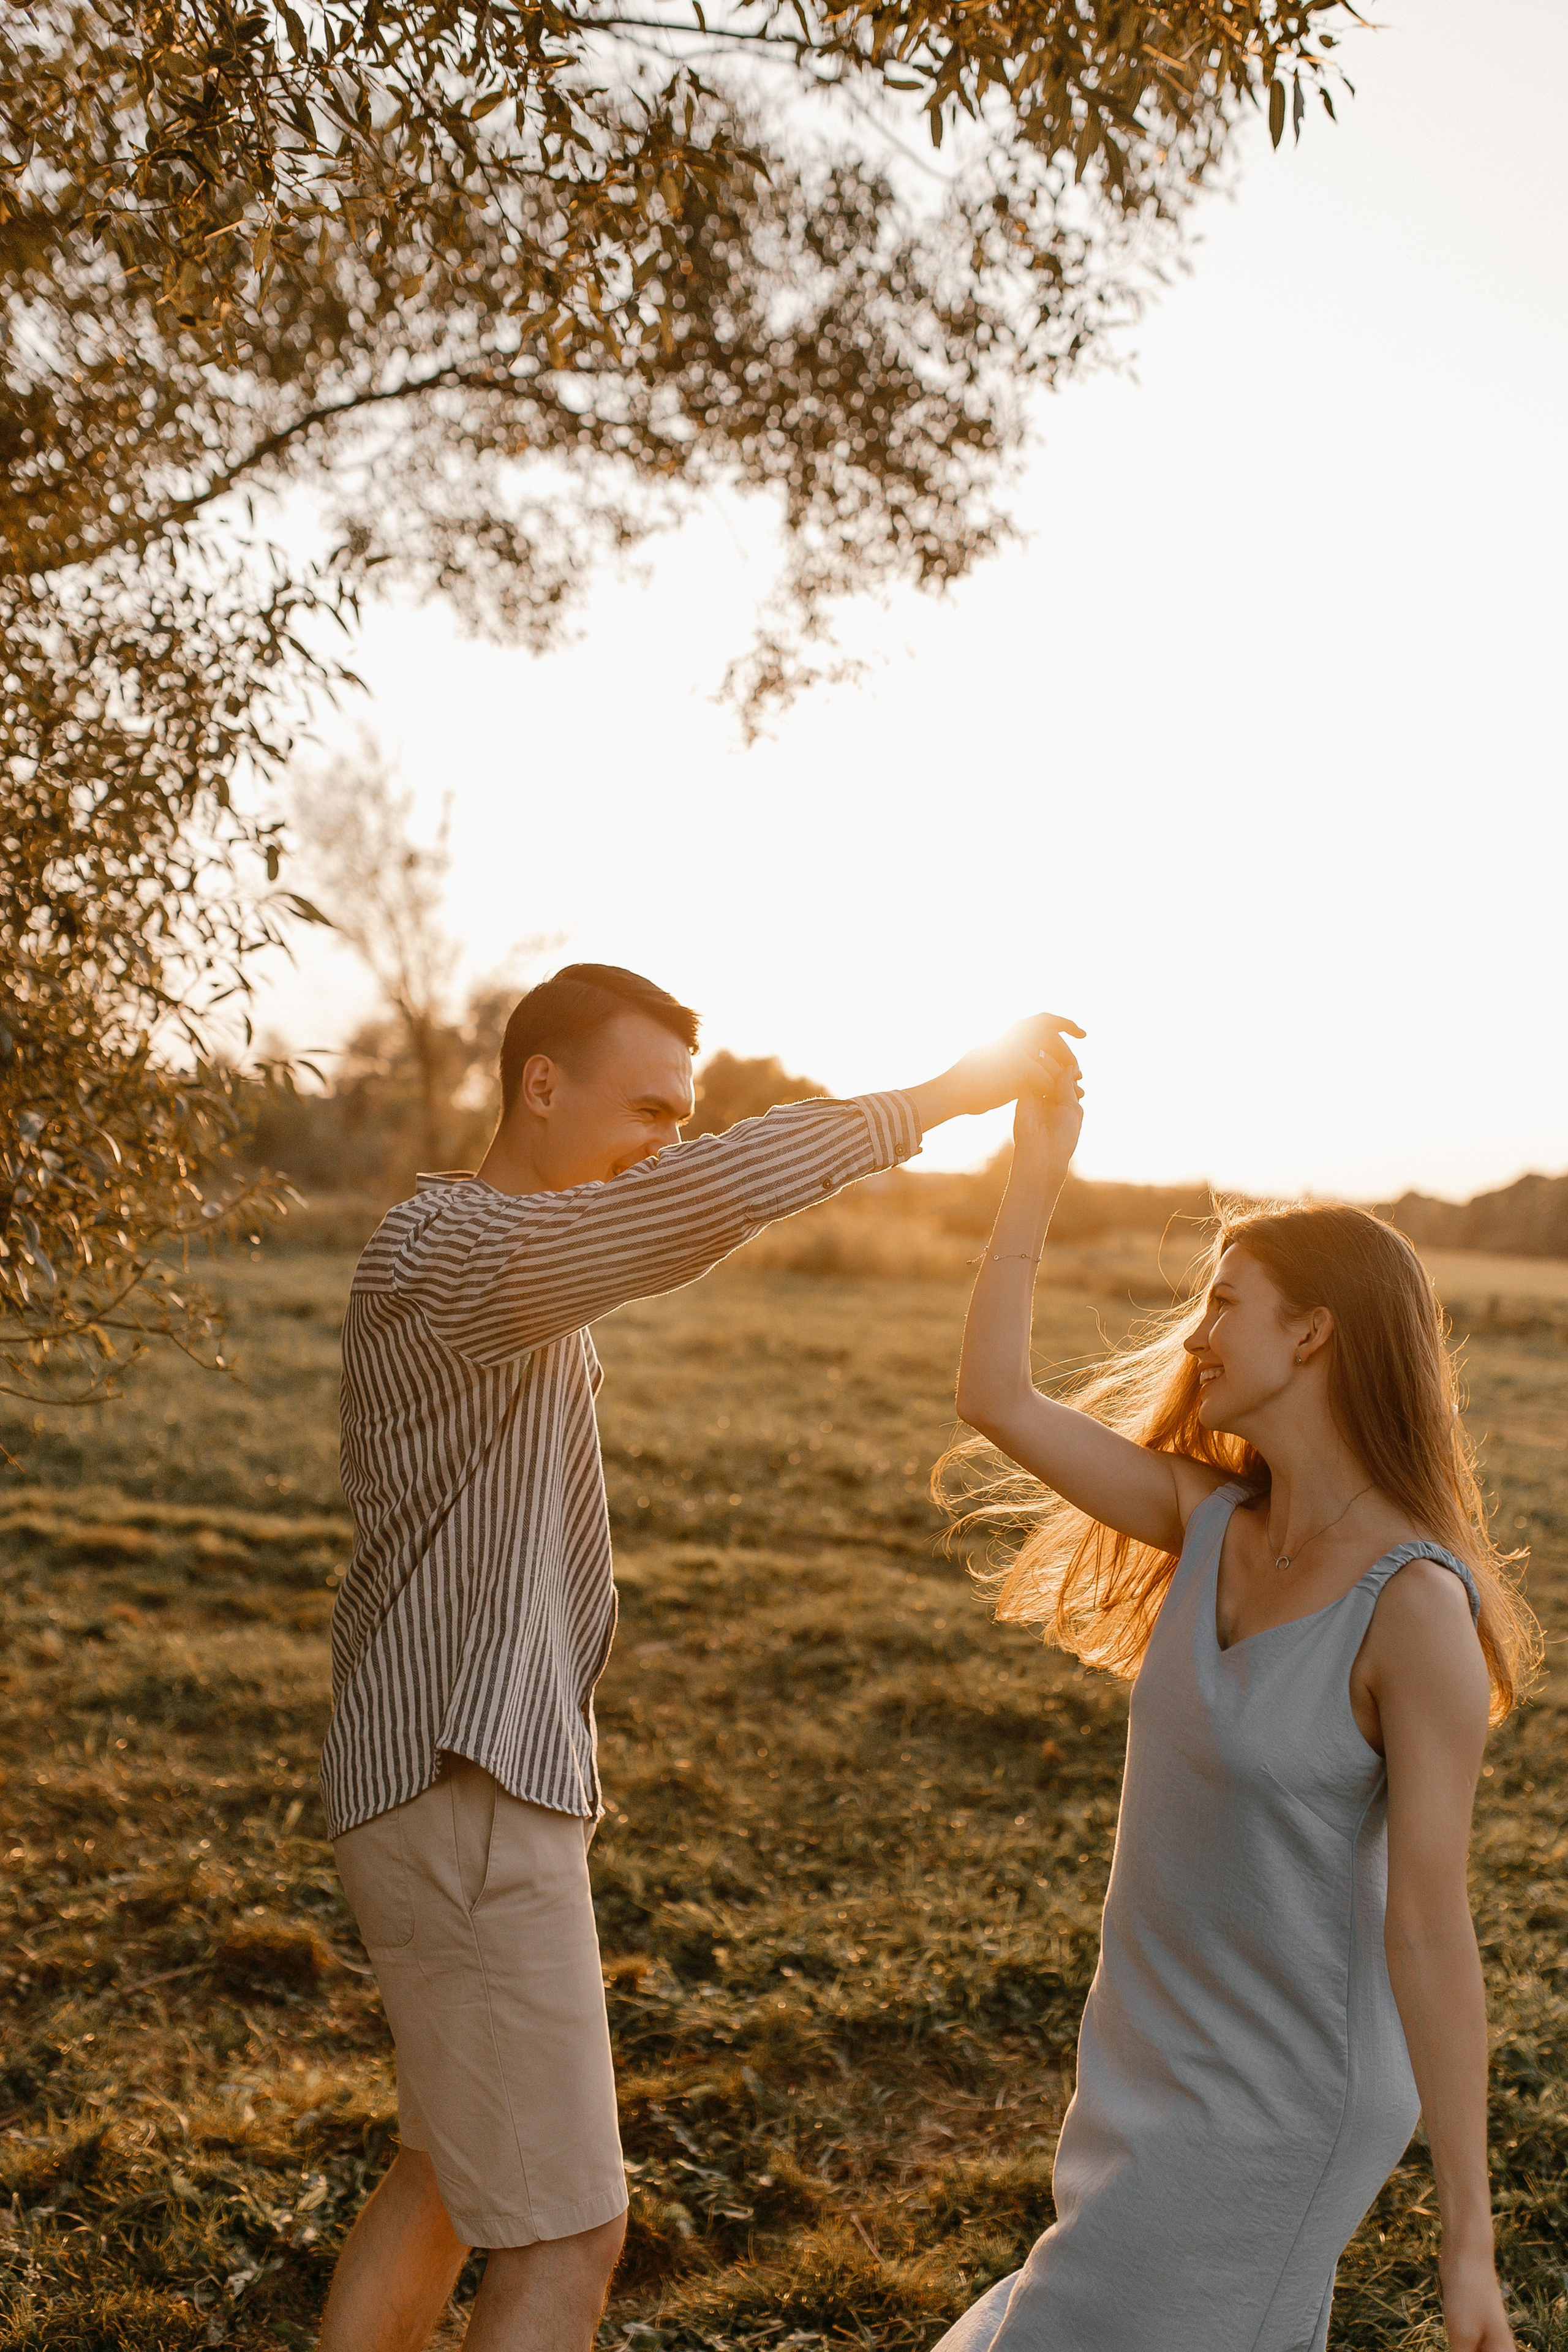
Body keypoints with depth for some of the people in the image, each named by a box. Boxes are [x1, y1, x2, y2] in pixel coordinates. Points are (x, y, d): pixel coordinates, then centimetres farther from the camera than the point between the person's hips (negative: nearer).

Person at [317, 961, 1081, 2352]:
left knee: (450, 2178, 23)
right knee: (566, 2238, -5)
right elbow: (721, 1196, -33)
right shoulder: (444, 1248, -19)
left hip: (501, 1785, 11)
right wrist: (951, 1093, -24)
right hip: (464, 1803, -11)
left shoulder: (511, 1269, 14)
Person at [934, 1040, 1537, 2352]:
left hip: (1285, 2103, -7)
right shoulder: (1212, 1521, -4)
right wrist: (1036, 1176, -4)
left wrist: (1469, 2243, -16)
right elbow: (996, 1402, -4)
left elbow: (1430, 1926, -22)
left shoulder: (1413, 1608, -24)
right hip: (1159, 2065, 7)